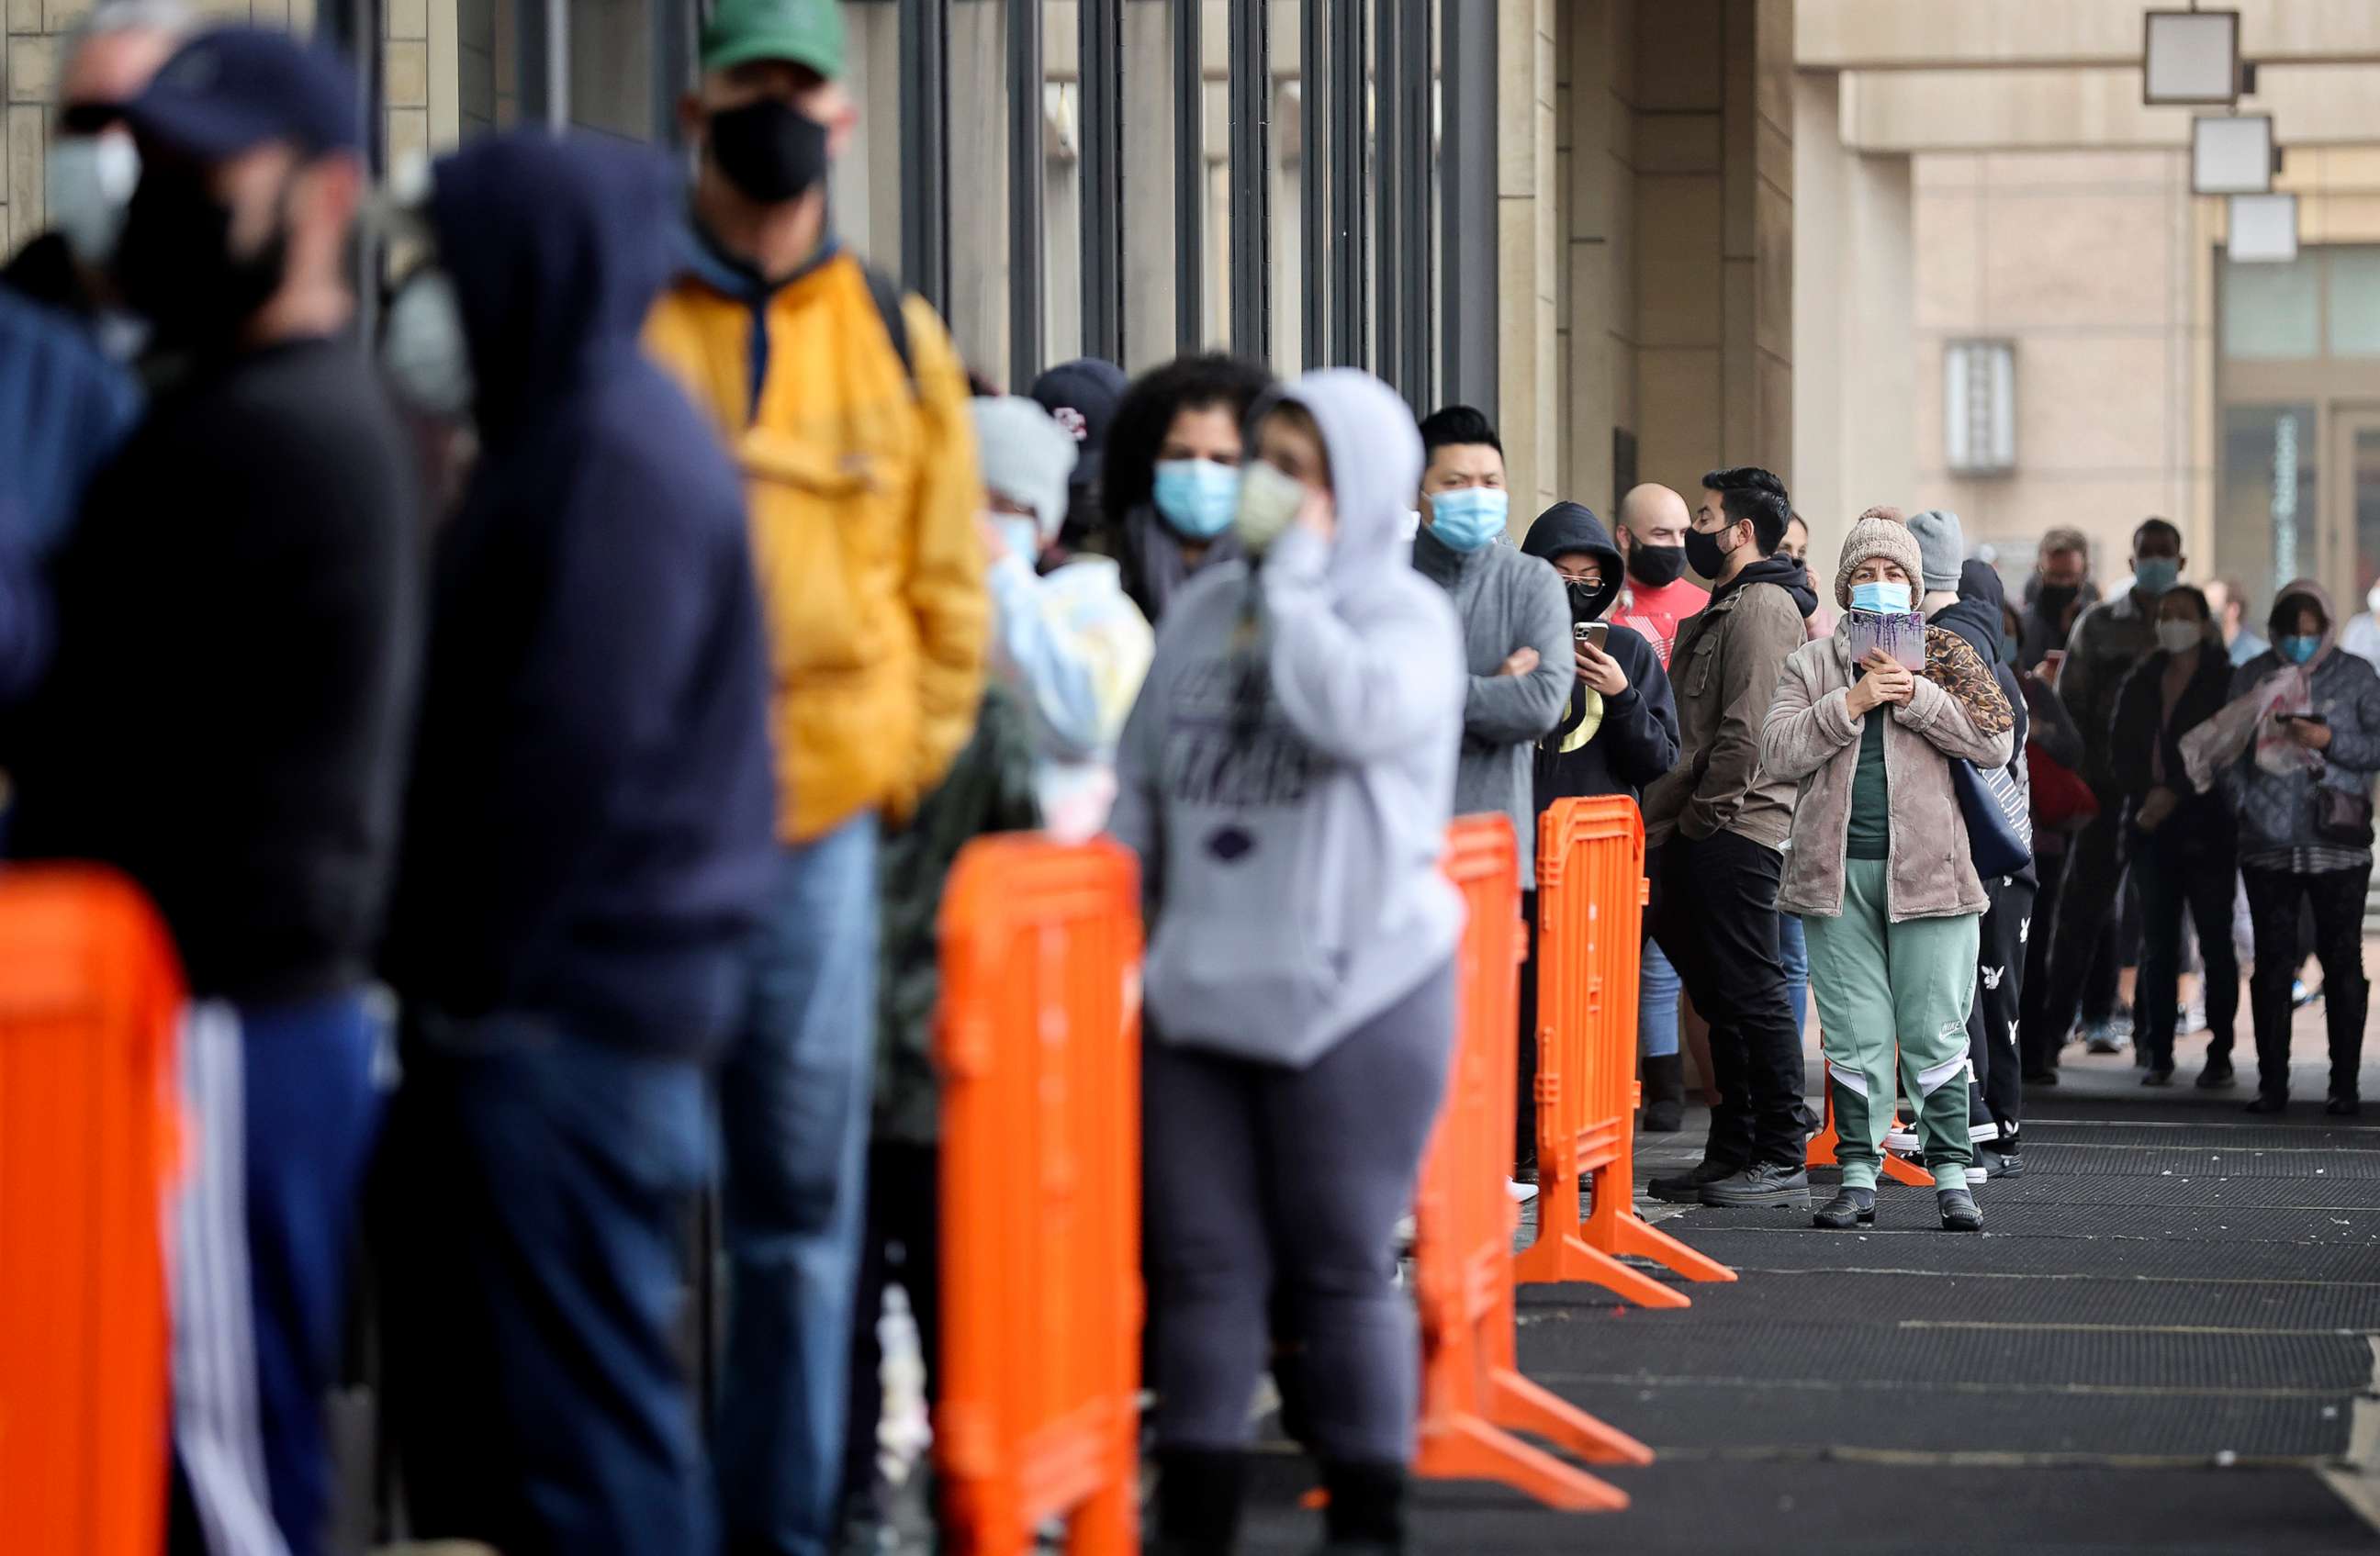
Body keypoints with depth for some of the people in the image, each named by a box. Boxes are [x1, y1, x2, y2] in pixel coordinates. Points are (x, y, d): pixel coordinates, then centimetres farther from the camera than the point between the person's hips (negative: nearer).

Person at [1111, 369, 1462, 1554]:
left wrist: (1295, 578, -13)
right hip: (1199, 996, 5)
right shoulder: (1204, 609, 12)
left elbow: (1354, 714, -25)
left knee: (1343, 1272, 1)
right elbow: (1139, 784, 16)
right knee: (1201, 1266, 5)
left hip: (1352, 997, -5)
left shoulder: (1404, 614, -3)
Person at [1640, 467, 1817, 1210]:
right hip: (1707, 836, 11)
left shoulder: (1761, 607, -11)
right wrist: (1668, 814, 15)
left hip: (1734, 832, -11)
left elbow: (1747, 731, -19)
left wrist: (1706, 813, -13)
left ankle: (1780, 1161, -7)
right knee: (1725, 997, 12)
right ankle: (1733, 1155, 16)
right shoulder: (1727, 608, 22)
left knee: (1750, 994, -9)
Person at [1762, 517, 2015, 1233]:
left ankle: (1950, 1174, 4)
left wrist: (1917, 697, -10)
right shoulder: (1811, 665, 11)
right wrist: (1852, 703, -11)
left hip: (1926, 869, -1)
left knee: (1934, 1031, -1)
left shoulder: (1946, 658, 9)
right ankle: (1859, 1175, 7)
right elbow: (1777, 753, -2)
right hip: (1837, 871, 1)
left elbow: (1994, 744, -2)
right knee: (1854, 1033, 2)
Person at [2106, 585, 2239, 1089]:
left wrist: (2176, 795, -14)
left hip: (2207, 826, -4)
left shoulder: (2225, 683, -1)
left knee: (2215, 942, -2)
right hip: (2152, 827, 4)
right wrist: (2145, 797, -8)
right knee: (2157, 943, 2)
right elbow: (2122, 749, 9)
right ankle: (2158, 1053, 5)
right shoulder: (2140, 684, 13)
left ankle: (2219, 1054, 2)